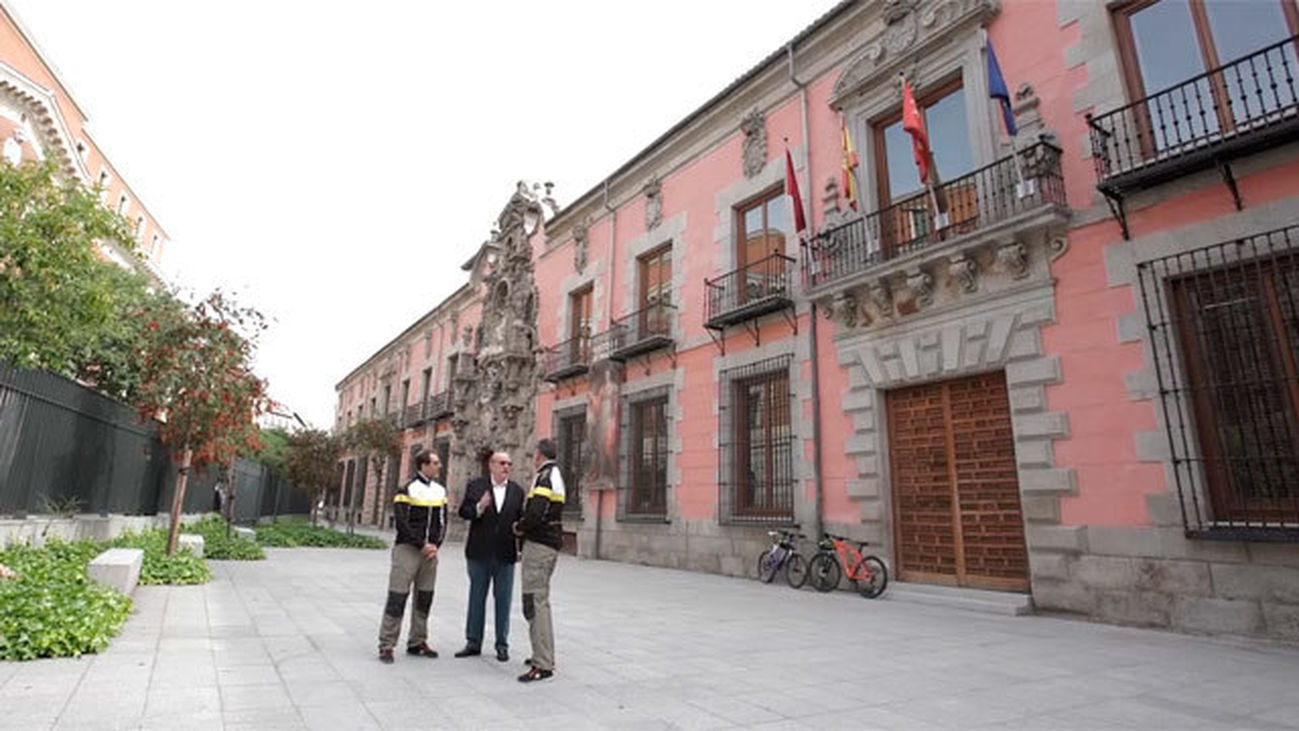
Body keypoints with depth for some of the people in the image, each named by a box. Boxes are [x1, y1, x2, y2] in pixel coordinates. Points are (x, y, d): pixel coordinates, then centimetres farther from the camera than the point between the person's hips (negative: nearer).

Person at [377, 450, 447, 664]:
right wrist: (421, 545, -13)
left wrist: (435, 545, -4)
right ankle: (386, 645, 3)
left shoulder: (440, 491, 11)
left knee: (424, 598, 9)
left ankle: (417, 642, 20)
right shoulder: (407, 491, -6)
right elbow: (401, 523, -11)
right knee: (397, 597, -5)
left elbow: (442, 522, 11)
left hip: (430, 551, 5)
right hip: (407, 549, -5)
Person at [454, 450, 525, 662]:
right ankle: (473, 643, 23)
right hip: (479, 552, 0)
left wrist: (521, 547, -1)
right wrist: (479, 507, -24)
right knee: (476, 597, 11)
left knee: (503, 600, 6)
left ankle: (502, 645, 17)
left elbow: (521, 520, 6)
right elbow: (463, 511, -4)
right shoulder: (475, 486, 2)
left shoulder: (517, 490, 5)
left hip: (505, 554, 1)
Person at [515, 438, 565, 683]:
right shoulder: (556, 476, 17)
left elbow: (536, 514, -26)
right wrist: (525, 527, 8)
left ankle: (543, 664, -6)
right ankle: (545, 655, 29)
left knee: (535, 602, -8)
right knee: (541, 600, 19)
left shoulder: (545, 477, -15)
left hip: (539, 544, -11)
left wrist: (520, 528, -8)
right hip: (551, 544, 11)